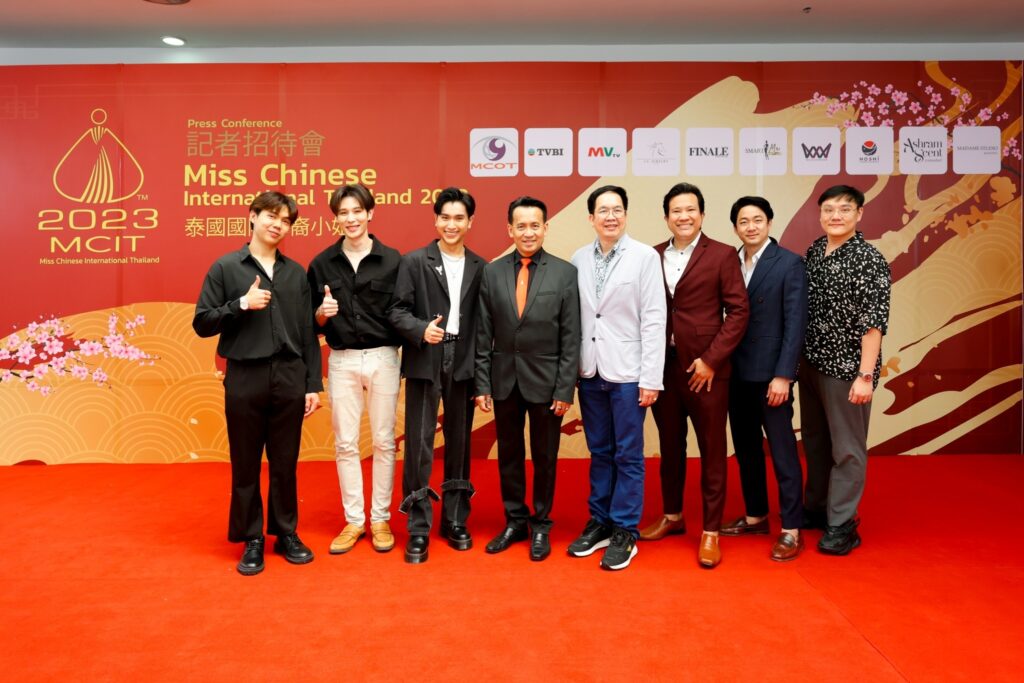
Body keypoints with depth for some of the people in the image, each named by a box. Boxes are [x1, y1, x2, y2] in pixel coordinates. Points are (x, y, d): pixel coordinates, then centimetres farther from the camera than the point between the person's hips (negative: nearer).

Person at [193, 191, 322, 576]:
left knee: (285, 462, 10)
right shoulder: (225, 267, 1)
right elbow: (202, 323, 0)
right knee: (245, 464, 7)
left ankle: (286, 534, 24)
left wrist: (313, 384, 5)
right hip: (245, 377, -2)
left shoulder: (296, 273, 9)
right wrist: (241, 304, -15)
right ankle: (251, 540, 21)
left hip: (289, 377, 2)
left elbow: (308, 333, 8)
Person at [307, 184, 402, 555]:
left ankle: (380, 519, 19)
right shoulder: (322, 263, 3)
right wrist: (322, 312, -14)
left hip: (383, 358, -1)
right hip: (342, 361, 2)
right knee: (345, 444, 6)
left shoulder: (392, 260, -1)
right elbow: (314, 324, 8)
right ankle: (353, 520, 19)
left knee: (383, 442, 6)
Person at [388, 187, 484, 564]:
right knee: (419, 444, -1)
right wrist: (421, 330, -21)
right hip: (424, 362, -2)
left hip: (463, 364, 3)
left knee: (459, 444, 10)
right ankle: (419, 530, 10)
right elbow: (396, 310, -2)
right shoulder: (414, 261, 2)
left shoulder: (480, 267, 8)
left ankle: (455, 521, 25)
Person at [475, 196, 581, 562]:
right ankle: (514, 521, 29)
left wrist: (565, 389, -9)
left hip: (545, 380, -2)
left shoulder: (565, 273, -5)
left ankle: (540, 525, 27)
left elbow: (571, 337, -6)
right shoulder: (492, 272, 2)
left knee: (544, 457, 10)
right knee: (509, 454, 13)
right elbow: (483, 335, 3)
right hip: (504, 379, 2)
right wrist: (482, 384, 0)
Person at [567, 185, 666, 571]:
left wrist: (651, 378, -10)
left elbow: (654, 320, -7)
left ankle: (624, 532, 17)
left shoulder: (645, 257, -5)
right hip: (590, 372, 4)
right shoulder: (579, 259, 5)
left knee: (627, 455, 5)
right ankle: (600, 522, 27)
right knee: (599, 452, 14)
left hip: (627, 372, -3)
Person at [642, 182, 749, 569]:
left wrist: (711, 359, -12)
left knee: (711, 451, 5)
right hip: (663, 365, 4)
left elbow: (738, 311, -6)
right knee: (670, 446, 15)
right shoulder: (654, 256, 8)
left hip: (704, 368, -4)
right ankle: (672, 517, 31)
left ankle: (711, 532, 16)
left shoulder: (722, 255, -3)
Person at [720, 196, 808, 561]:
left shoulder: (789, 263, -7)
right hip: (736, 373, 6)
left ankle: (791, 530, 12)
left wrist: (783, 376, -16)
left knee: (782, 451, 1)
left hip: (770, 374, -5)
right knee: (745, 448, 14)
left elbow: (795, 323, -11)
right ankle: (755, 516, 29)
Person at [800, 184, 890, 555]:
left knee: (847, 448, 5)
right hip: (811, 362, 7)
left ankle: (841, 525, 17)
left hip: (846, 368, -6)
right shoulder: (814, 251, 6)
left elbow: (873, 323, -16)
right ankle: (815, 507, 35)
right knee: (814, 440, 18)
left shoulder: (869, 260, -12)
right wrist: (800, 358, 10)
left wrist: (866, 375, -19)